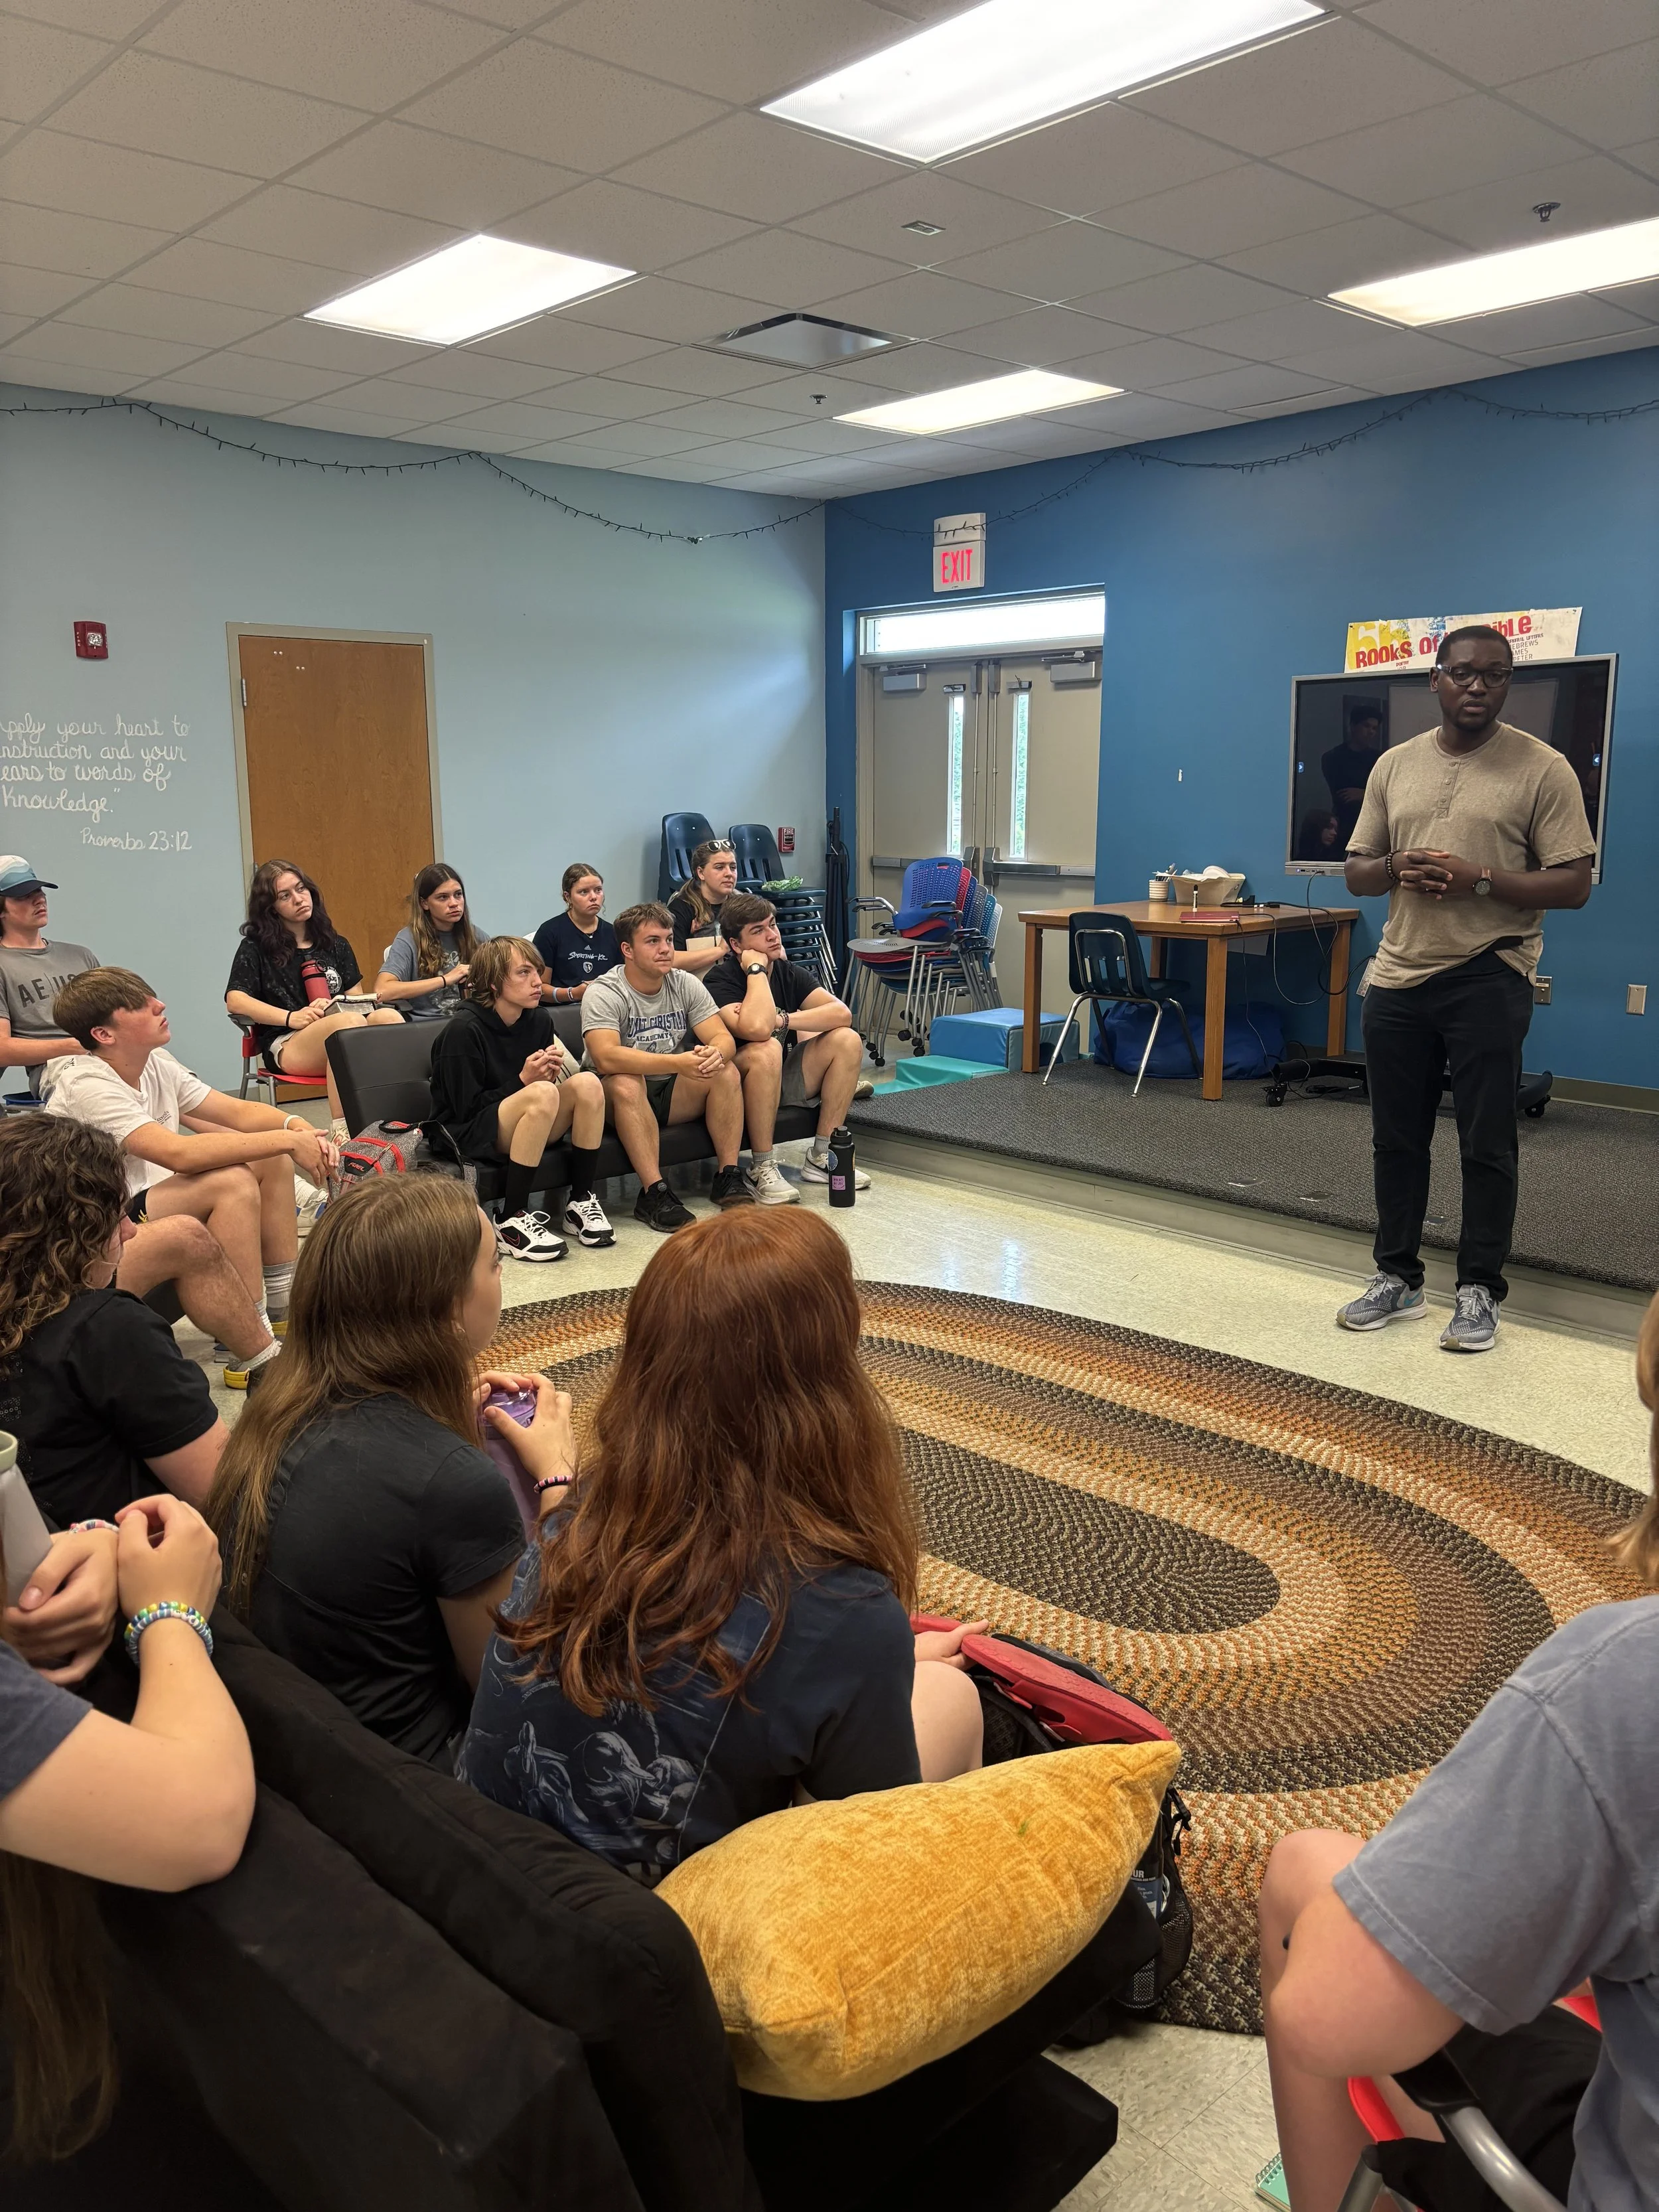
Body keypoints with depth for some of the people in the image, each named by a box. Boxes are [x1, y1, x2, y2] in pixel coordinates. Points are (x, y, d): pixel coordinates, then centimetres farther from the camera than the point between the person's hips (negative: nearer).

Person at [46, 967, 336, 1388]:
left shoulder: (157, 1065, 3)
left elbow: (237, 1111, 3)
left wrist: (299, 1126, -18)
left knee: (271, 1159, 1)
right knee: (232, 1182, -28)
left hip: (146, 1202, 9)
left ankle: (283, 1309, 3)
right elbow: (178, 1152, -35)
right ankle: (253, 1355, -25)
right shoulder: (87, 1086, -23)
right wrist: (287, 1139, -33)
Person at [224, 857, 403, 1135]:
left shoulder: (336, 945, 26)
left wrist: (333, 1005, -6)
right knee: (349, 1022, -38)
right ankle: (341, 1130, -47)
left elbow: (357, 999, 18)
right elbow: (235, 1002, -1)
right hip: (287, 1044, -3)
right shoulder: (256, 948, 14)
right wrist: (291, 1017, -14)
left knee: (389, 1016, -31)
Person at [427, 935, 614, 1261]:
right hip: (470, 1135, -6)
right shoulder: (464, 1030, -16)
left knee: (587, 1083, -20)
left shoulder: (540, 1020, 3)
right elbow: (467, 1109, -15)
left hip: (529, 1129, 7)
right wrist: (523, 1081, -23)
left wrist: (550, 1072, -8)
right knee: (543, 1094, -34)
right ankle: (512, 1221, -27)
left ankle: (580, 1202, -9)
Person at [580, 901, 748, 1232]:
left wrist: (715, 1053, -35)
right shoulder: (604, 993, -16)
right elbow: (605, 1057, -32)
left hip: (675, 1094, 5)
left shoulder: (685, 984, 0)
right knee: (626, 1084, -37)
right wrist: (677, 1062, -42)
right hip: (620, 1101, -4)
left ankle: (728, 1177, -16)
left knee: (726, 1071, -19)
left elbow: (724, 1039, -7)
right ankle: (654, 1193, -35)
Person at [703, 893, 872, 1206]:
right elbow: (757, 1029, -37)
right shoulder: (719, 981, -17)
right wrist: (756, 969, -24)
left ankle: (821, 1156, -6)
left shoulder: (788, 972, 2)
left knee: (847, 1040, -11)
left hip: (781, 1081, 7)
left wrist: (783, 1020, -23)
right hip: (737, 1085, -6)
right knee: (766, 1050, -37)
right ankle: (763, 1169, -25)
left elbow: (842, 1013, -11)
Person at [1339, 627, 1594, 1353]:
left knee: (1486, 1144, 2)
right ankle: (1397, 1278, 25)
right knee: (1396, 1139, 11)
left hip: (1489, 981, -4)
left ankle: (1478, 1292, 14)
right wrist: (1396, 869, -9)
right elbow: (1357, 873, 13)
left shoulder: (1543, 769, -4)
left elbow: (1575, 884, -8)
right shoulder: (1394, 765, 9)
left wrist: (1478, 880, -20)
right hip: (1398, 977, 5)